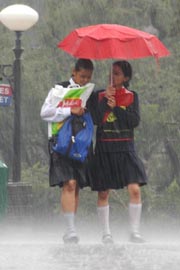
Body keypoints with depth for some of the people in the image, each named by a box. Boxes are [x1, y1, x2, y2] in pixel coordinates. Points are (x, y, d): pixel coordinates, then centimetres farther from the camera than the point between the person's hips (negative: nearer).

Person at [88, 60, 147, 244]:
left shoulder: (131, 96, 7)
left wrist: (115, 107, -10)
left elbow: (135, 121, -6)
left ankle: (134, 232, -6)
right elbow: (95, 120, -7)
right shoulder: (100, 95, 5)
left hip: (125, 148, 0)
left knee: (134, 189, -12)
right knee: (103, 192, 2)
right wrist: (105, 100, -13)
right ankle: (106, 233, 11)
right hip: (104, 148, 0)